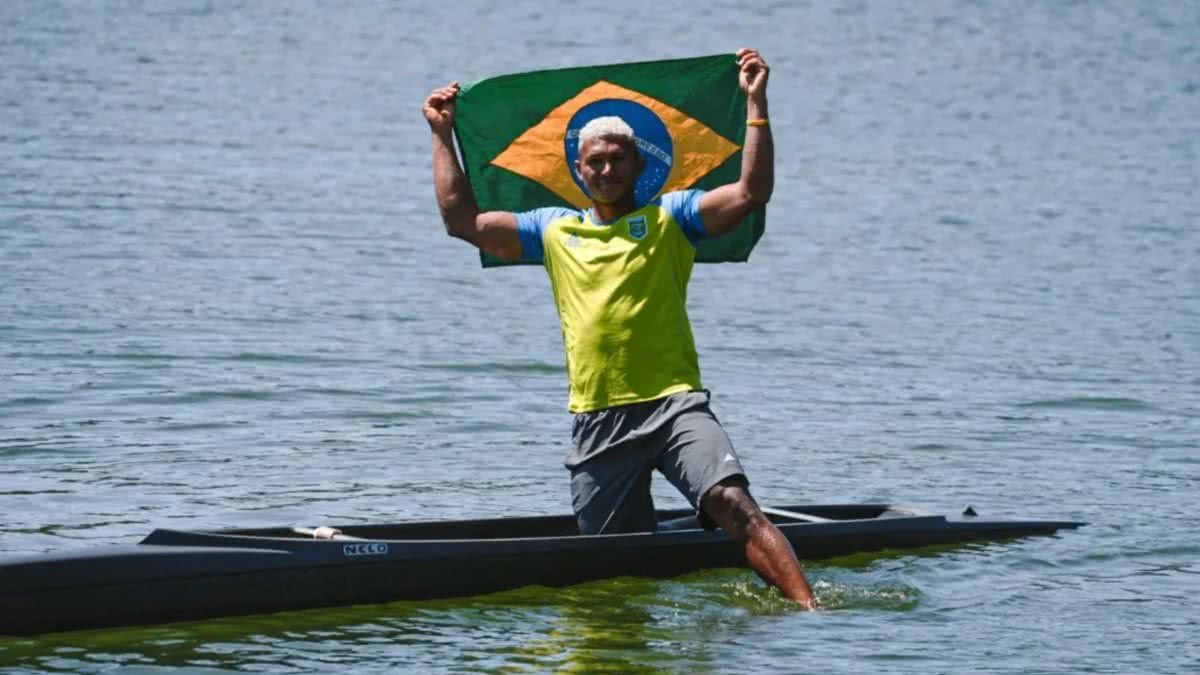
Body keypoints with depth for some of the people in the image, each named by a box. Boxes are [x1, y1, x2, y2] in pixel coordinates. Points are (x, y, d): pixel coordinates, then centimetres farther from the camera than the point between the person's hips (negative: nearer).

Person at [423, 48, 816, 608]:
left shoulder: (669, 217, 7)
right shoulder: (554, 230, 16)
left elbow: (751, 192, -5)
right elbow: (463, 221, 18)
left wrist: (756, 104, -10)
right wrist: (443, 136, 19)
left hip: (674, 404, -4)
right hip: (599, 421, 4)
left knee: (733, 504, -25)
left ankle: (808, 608, -33)